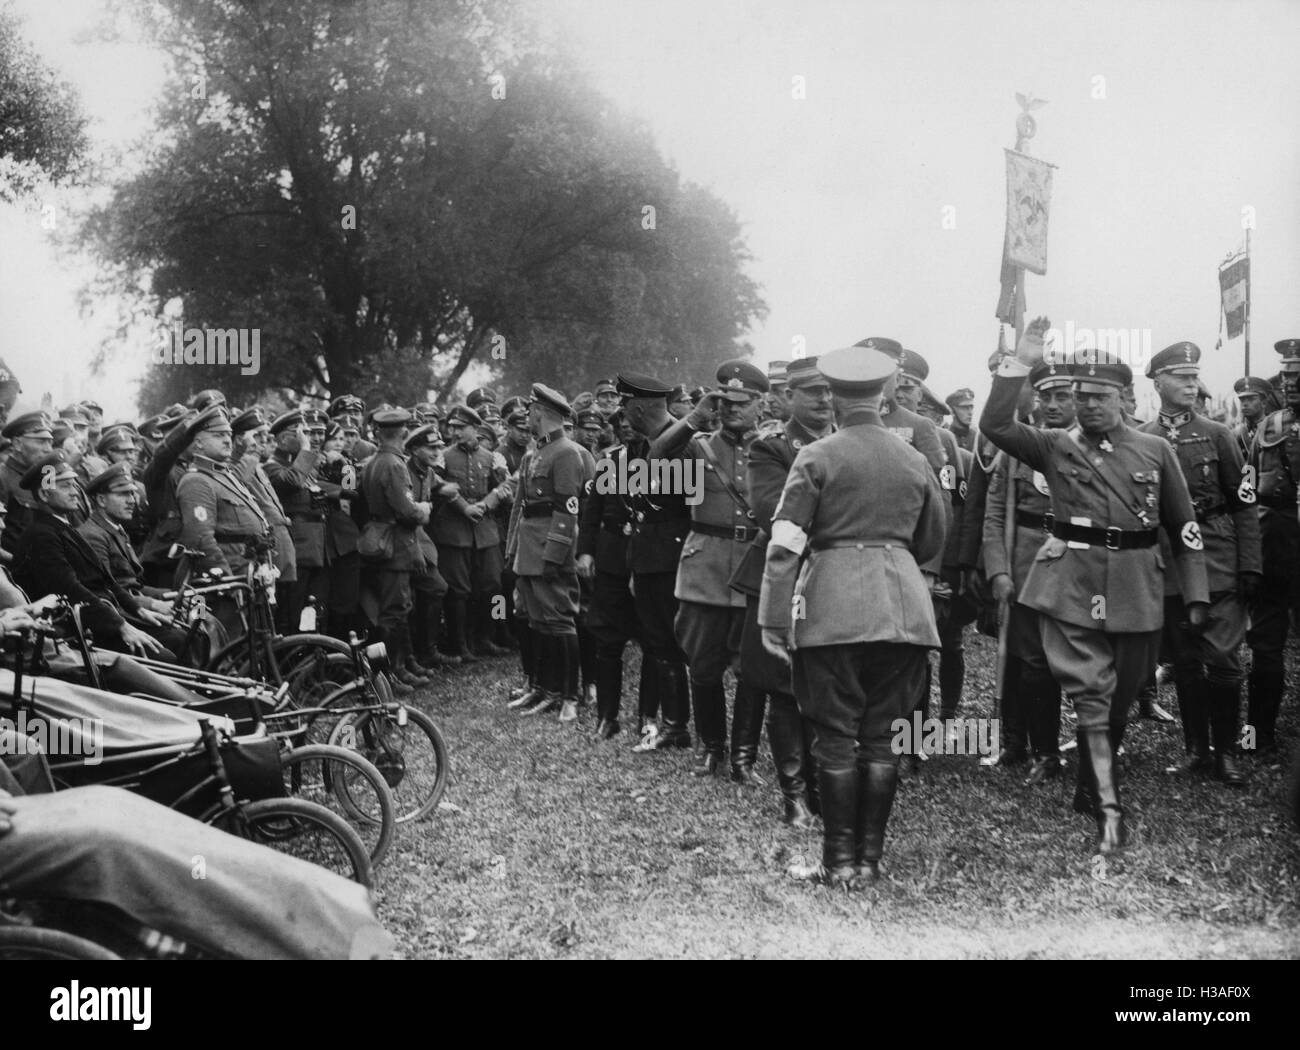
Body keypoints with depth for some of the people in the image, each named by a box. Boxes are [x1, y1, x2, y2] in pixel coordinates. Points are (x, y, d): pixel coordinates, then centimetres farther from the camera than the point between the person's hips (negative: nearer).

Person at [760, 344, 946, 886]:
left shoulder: (816, 457, -3)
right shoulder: (915, 461, 9)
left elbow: (785, 542, -8)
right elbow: (932, 542, 19)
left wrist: (773, 618, -5)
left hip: (833, 605, -4)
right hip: (902, 607, 4)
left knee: (836, 736, 2)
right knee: (882, 736, 9)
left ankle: (841, 861, 7)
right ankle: (871, 857, 15)